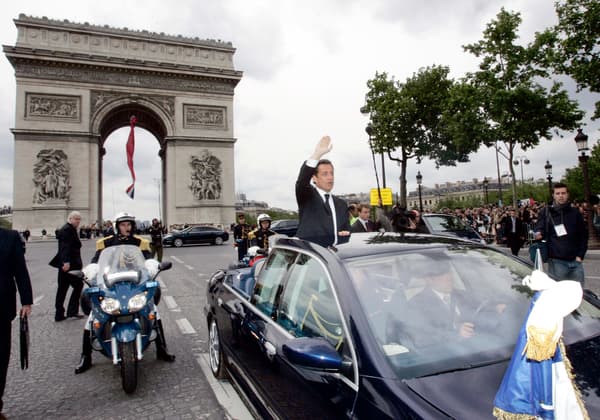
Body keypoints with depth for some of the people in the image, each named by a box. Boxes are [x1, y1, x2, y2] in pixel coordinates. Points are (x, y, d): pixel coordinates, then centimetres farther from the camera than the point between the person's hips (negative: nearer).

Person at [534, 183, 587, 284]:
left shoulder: (575, 212, 9)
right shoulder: (546, 212, 3)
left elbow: (583, 235, 11)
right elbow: (539, 230, 0)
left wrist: (580, 255, 3)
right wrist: (538, 234, -24)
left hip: (575, 260, 3)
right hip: (556, 261, -3)